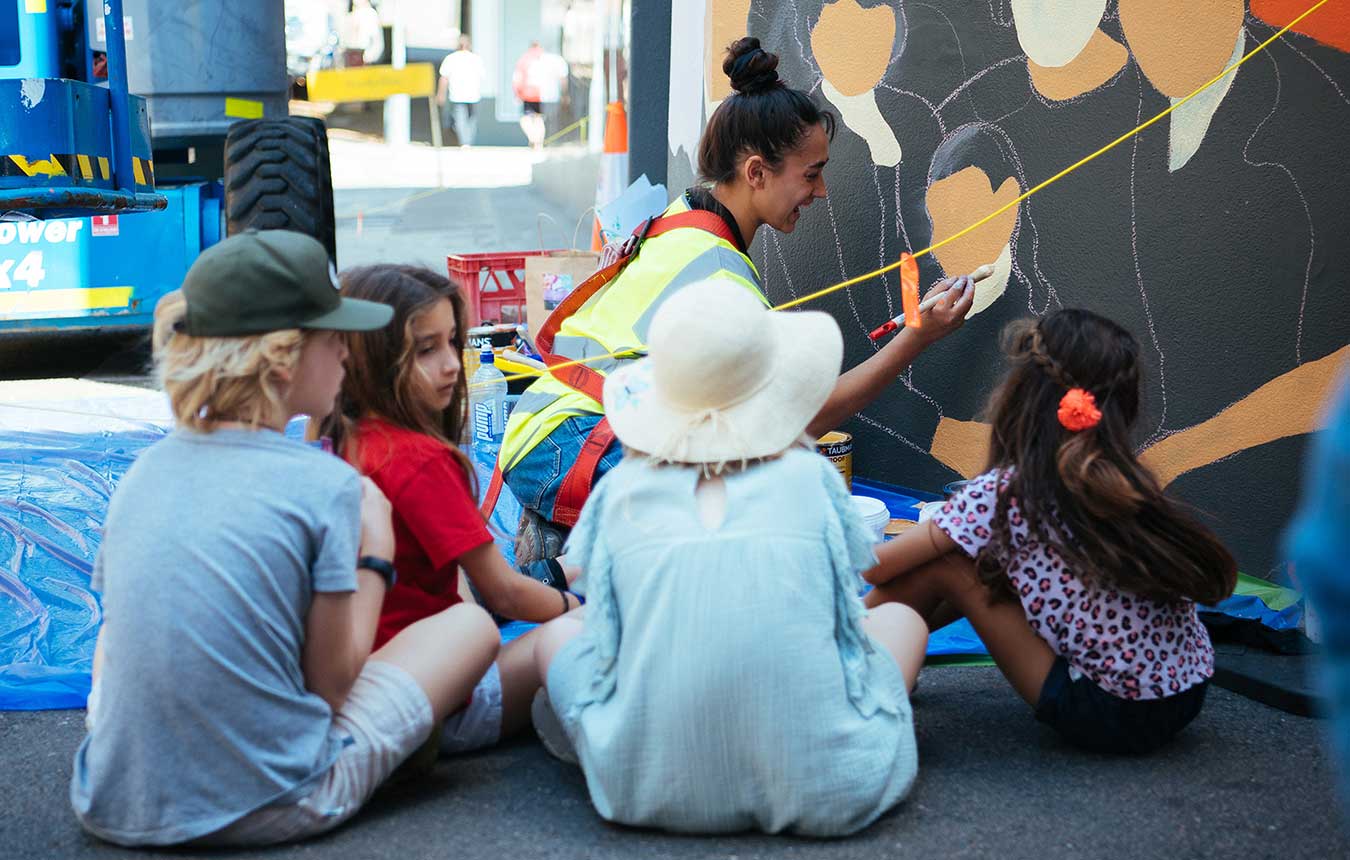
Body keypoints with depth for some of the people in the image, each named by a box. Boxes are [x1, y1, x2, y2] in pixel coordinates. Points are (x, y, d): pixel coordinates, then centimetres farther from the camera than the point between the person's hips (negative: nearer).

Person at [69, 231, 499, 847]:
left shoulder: (144, 470, 4)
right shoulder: (326, 485, -12)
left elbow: (113, 643, 9)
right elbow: (331, 681, -7)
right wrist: (376, 560, 7)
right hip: (268, 810, -5)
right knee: (472, 624, 10)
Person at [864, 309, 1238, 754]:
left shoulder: (1001, 493, -13)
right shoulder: (1133, 482, 2)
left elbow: (876, 566, -7)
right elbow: (1219, 580, 12)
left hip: (1111, 717, -7)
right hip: (1188, 696, 7)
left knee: (942, 565, 0)